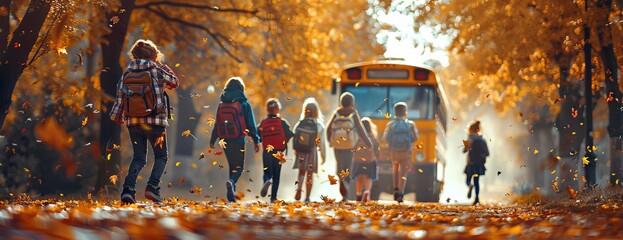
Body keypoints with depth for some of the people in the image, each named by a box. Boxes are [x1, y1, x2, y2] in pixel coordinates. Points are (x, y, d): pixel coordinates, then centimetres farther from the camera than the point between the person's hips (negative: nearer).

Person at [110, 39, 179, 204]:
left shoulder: (127, 74, 3)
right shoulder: (156, 71, -6)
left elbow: (119, 98, 3)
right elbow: (174, 82, 11)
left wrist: (117, 119, 13)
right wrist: (161, 65, 14)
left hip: (133, 122, 3)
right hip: (154, 122, -3)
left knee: (138, 158, 14)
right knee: (161, 156, 14)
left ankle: (128, 189, -5)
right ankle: (152, 187, -7)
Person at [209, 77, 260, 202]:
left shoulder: (221, 105, 8)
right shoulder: (244, 104, -5)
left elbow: (217, 124, 12)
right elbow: (251, 125, -5)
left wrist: (212, 140, 19)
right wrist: (256, 140, -1)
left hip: (226, 141, 4)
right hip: (239, 141, -4)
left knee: (232, 166, 17)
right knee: (239, 167, 1)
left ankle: (232, 192, 12)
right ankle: (231, 182, -30)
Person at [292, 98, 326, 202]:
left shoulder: (299, 124, -9)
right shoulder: (319, 126, -11)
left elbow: (294, 137, -4)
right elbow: (322, 142, -7)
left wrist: (295, 150, 11)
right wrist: (323, 156, 4)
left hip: (300, 151, 1)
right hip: (312, 152, -1)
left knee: (301, 171, 16)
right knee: (309, 174, 10)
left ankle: (299, 188, -10)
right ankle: (307, 197, 12)